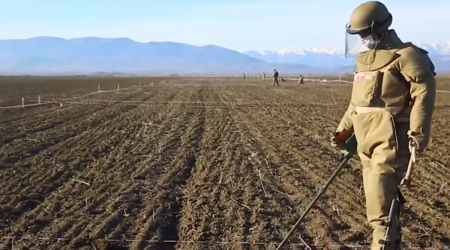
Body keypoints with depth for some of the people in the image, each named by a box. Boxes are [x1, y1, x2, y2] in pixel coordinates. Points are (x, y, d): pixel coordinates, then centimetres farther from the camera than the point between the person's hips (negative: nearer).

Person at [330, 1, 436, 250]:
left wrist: (418, 133, -24)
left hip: (390, 140, -8)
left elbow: (424, 92, -17)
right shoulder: (365, 58, 17)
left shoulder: (405, 55, -9)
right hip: (368, 140, 9)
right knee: (378, 196, 16)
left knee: (380, 199, -13)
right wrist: (343, 130, 19)